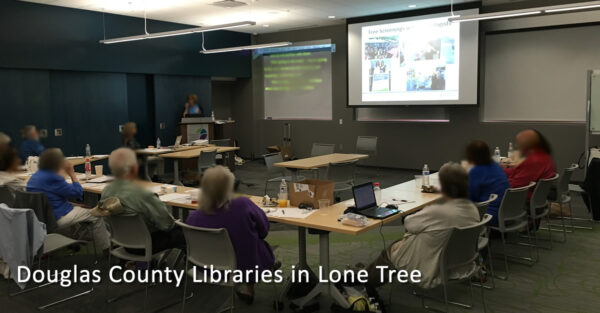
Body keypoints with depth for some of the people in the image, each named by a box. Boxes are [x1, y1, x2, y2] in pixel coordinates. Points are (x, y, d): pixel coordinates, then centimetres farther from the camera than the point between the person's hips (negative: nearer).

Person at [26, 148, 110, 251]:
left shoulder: (36, 175, 8)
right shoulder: (52, 178, -24)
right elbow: (77, 192, -17)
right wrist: (72, 174, -8)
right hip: (57, 218, -10)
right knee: (95, 216, 1)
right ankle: (106, 248, 12)